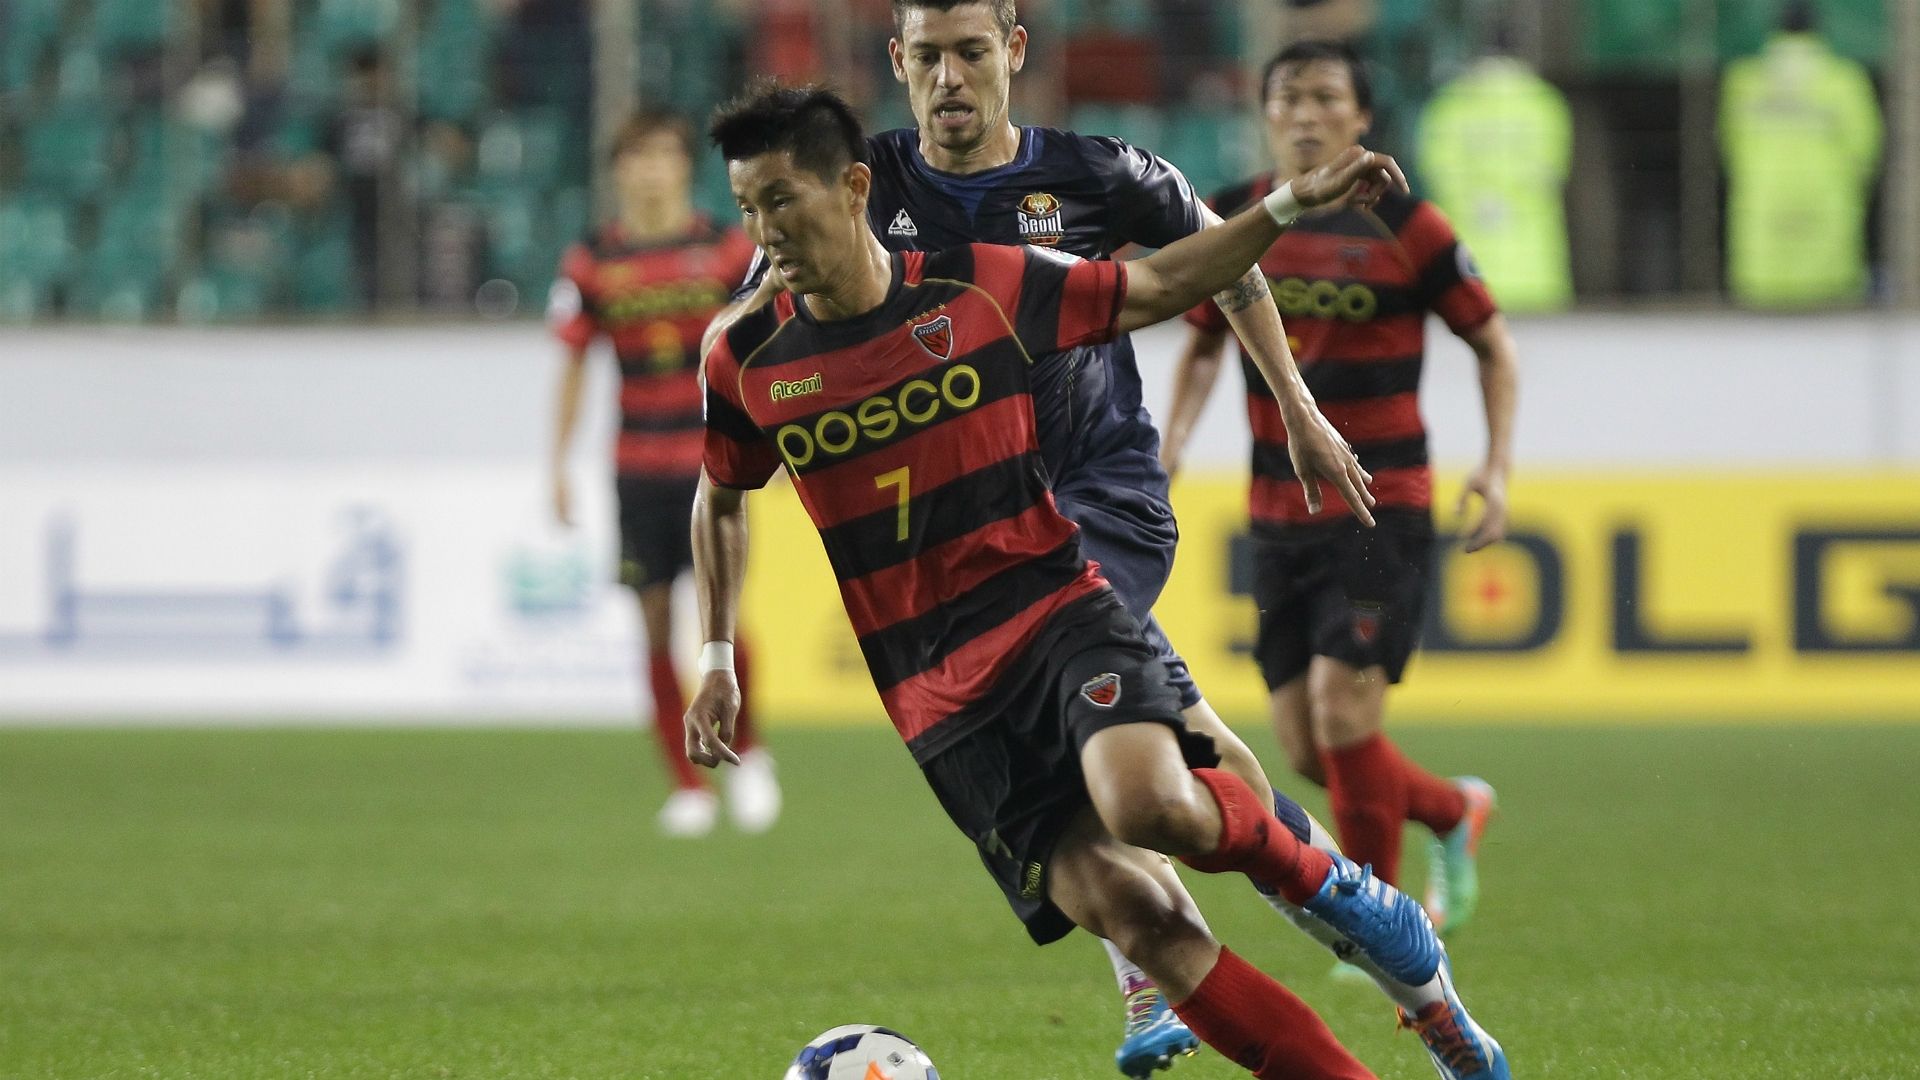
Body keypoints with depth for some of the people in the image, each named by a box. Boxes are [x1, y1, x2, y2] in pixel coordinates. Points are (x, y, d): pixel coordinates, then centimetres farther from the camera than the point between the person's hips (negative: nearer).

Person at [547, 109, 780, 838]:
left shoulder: (729, 250, 0)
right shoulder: (592, 264, 2)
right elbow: (572, 366, 7)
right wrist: (559, 468, 5)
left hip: (713, 462, -1)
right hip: (638, 469, 1)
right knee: (656, 626, 0)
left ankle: (747, 752, 14)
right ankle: (686, 786, 8)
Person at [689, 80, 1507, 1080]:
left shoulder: (985, 286, -3)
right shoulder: (745, 363, 0)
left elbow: (1152, 288, 11)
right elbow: (721, 502, 20)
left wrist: (1292, 205, 3)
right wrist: (717, 661, 15)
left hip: (1055, 611, -1)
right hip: (934, 690, 1)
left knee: (1151, 804, -32)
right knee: (1132, 912, -15)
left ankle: (1338, 890, -2)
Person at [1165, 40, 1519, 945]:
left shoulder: (1403, 226, -6)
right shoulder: (1229, 223, 4)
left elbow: (1491, 341, 3)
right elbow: (1204, 342, 20)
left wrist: (1497, 465, -6)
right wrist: (1174, 438, 5)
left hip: (1382, 511, -4)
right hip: (1279, 515, 5)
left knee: (1343, 705, -17)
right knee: (1306, 750, 2)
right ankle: (1455, 811, 32)